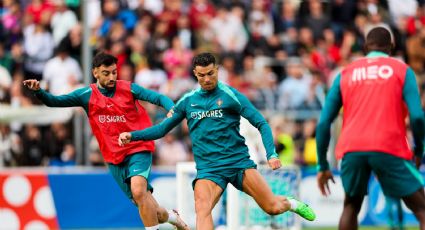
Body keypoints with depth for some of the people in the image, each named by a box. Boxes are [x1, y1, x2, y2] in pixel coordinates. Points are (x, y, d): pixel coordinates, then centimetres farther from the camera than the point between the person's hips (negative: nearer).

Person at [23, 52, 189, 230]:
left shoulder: (128, 89, -5)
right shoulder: (87, 95, 0)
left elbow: (159, 98, -9)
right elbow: (53, 101, -2)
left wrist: (172, 109, -30)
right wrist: (38, 91, -22)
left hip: (139, 150, -3)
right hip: (114, 159, 3)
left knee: (138, 191, -29)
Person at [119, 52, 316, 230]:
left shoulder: (231, 95, -2)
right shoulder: (187, 101, 9)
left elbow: (261, 123, -3)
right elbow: (161, 129, 17)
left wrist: (271, 154, -16)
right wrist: (132, 135, 2)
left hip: (239, 162, -1)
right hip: (208, 168, 1)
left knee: (273, 208, -3)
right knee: (202, 209, -28)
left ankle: (291, 203, 33)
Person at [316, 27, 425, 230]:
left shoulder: (345, 74, 19)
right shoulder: (402, 70, 11)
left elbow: (324, 123, 13)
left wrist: (323, 165, 19)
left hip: (351, 150, 3)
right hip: (389, 148, -3)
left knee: (351, 206, 24)